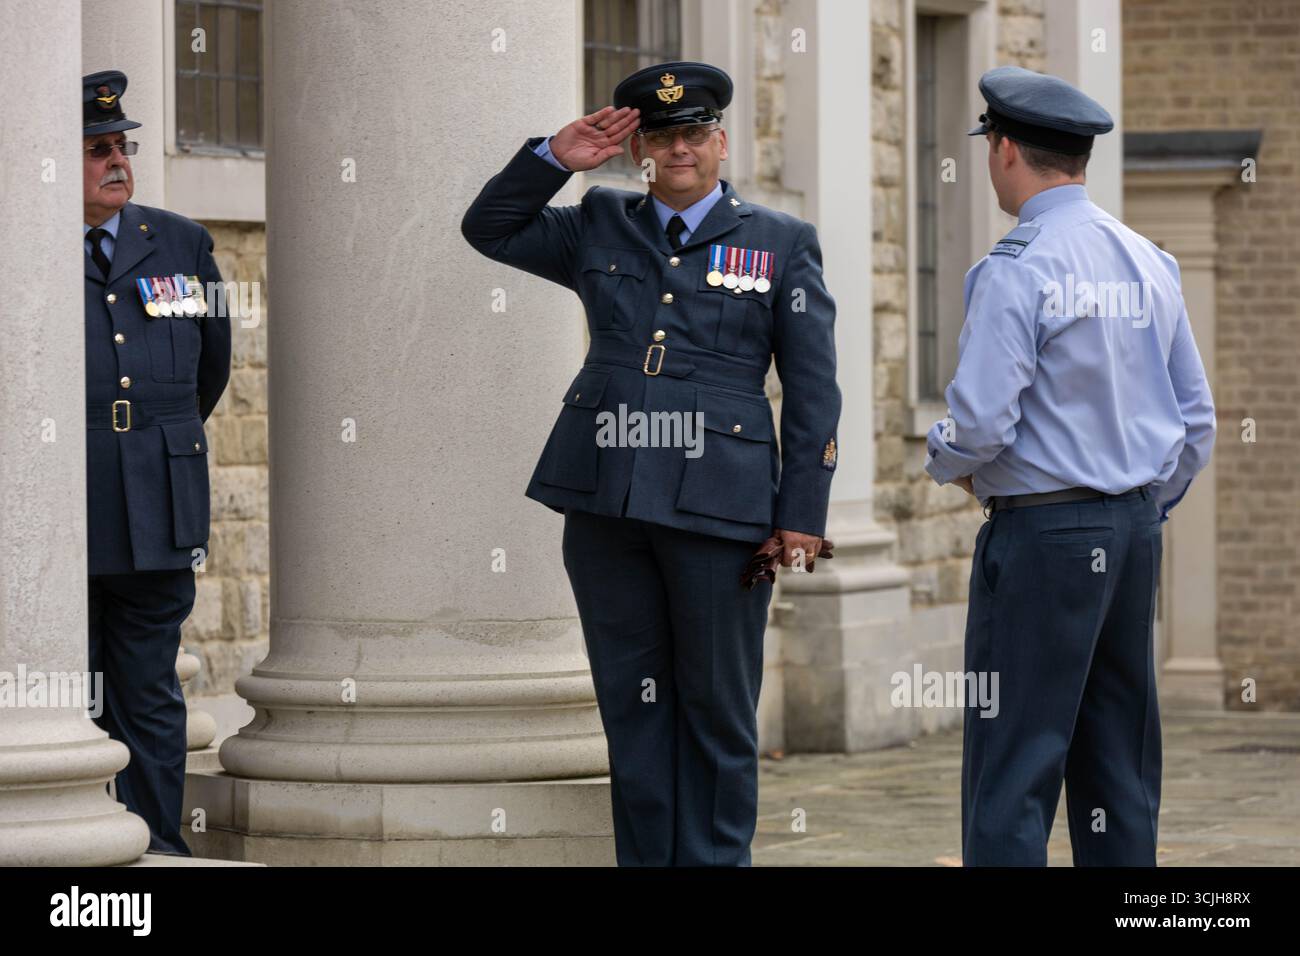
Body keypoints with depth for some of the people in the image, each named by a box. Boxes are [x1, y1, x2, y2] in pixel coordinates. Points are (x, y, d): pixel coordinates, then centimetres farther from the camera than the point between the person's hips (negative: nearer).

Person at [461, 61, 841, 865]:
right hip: (605, 498, 3)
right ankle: (645, 862, 13)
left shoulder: (783, 244, 6)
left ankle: (714, 862, 10)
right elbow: (489, 229, 20)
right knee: (632, 702, 7)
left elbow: (814, 390, 3)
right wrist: (556, 158, 5)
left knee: (718, 707, 3)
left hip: (718, 507, -3)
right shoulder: (600, 228, 14)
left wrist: (802, 512, -4)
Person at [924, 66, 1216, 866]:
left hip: (1041, 531, -7)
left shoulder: (1016, 270, -13)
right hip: (1135, 529, 7)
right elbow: (1197, 421, 12)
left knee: (1013, 768, -5)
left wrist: (945, 462, 3)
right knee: (1119, 762, 10)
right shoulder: (1148, 262, 9)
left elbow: (981, 422, -18)